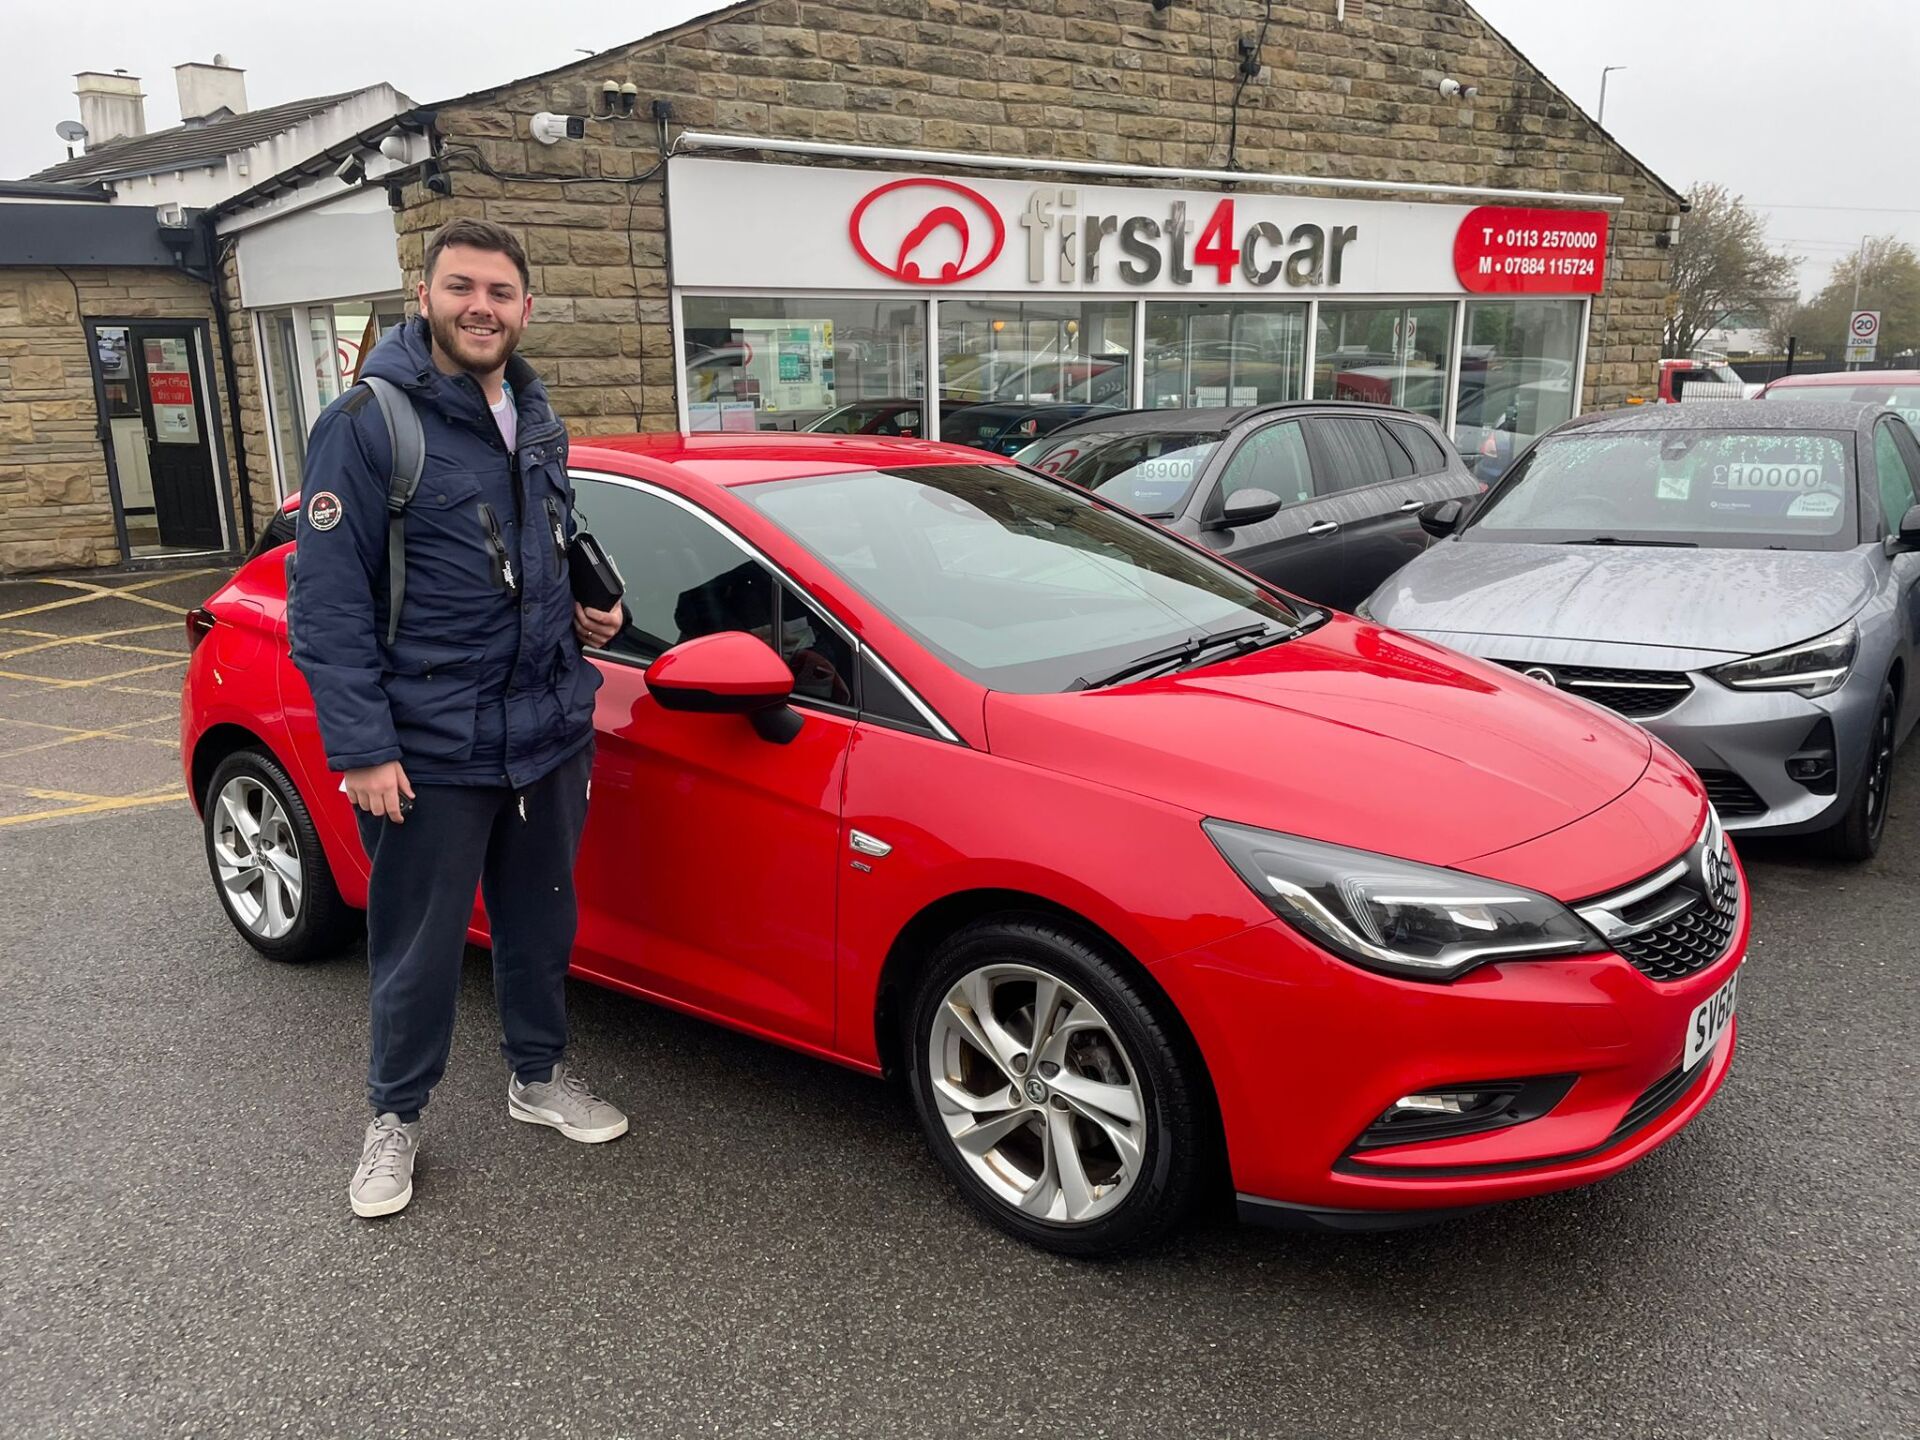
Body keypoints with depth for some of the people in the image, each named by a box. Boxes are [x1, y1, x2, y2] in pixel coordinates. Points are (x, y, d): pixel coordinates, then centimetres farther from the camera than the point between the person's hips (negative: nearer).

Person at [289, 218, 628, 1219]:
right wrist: (360, 747, -18)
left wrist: (587, 608, 6)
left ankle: (538, 1077, 38)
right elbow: (325, 598, -14)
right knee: (420, 947, 7)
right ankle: (395, 1117, 28)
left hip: (551, 730, 6)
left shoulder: (535, 418, 9)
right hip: (431, 752, -6)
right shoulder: (368, 422, -12)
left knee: (541, 921, 18)